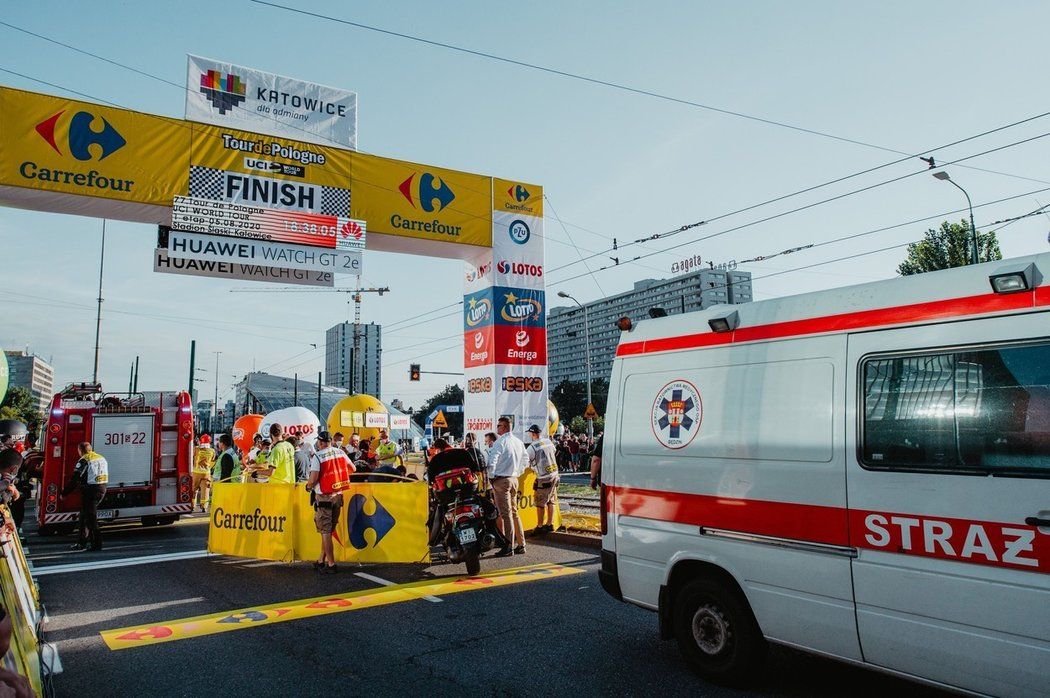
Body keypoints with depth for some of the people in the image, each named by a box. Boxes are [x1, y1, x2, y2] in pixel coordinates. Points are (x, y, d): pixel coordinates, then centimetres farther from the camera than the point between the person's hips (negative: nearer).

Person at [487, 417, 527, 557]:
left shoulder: (500, 441, -12)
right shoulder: (519, 442, 11)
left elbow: (492, 460, -19)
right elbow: (525, 459, 21)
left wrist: (491, 476, -8)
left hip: (502, 479, -7)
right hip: (514, 479, 7)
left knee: (506, 514, -6)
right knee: (514, 512, 13)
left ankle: (508, 547, -5)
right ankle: (521, 545, 15)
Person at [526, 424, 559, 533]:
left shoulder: (532, 447, -15)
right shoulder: (548, 441, 4)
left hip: (544, 479, -7)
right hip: (554, 475, 7)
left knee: (540, 504, 2)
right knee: (551, 501, 13)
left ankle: (540, 526, 7)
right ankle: (550, 524, 19)